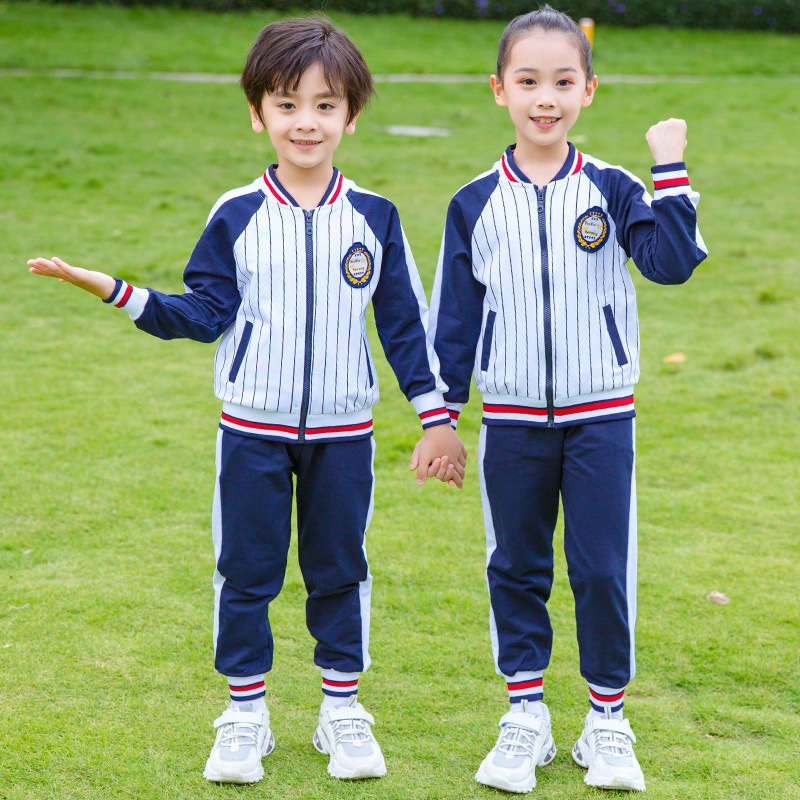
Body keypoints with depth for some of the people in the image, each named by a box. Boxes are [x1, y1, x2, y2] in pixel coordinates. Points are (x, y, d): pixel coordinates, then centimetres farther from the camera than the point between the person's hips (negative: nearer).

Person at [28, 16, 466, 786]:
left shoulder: (373, 217, -1)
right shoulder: (236, 217, -3)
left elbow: (406, 321, 3)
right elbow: (203, 312, -1)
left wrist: (437, 419, 2)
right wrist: (115, 290, -12)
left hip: (343, 431, 0)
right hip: (253, 430, 0)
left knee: (340, 572, 10)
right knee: (245, 572, 6)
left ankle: (342, 711, 24)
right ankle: (244, 715, 19)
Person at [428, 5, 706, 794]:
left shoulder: (611, 190, -2)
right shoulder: (476, 205, 0)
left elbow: (673, 261, -15)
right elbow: (453, 316, 4)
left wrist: (671, 172, -20)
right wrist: (443, 417, 4)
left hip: (600, 417, -1)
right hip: (512, 423, 1)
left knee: (604, 571, 1)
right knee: (515, 568, 8)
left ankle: (607, 718, 16)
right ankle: (525, 715, 21)